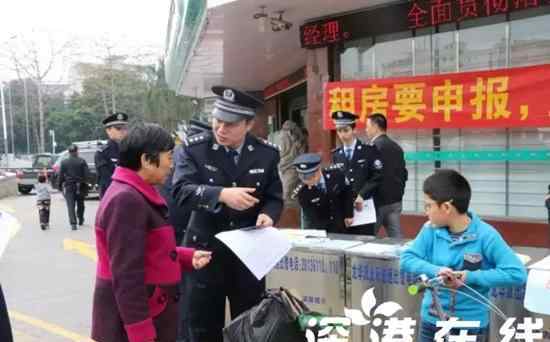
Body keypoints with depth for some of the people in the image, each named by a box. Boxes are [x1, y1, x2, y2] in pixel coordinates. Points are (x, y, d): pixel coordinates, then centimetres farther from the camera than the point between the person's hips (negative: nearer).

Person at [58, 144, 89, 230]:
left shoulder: (64, 162, -2)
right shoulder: (82, 161, -3)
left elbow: (60, 176, -2)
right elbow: (87, 174, -8)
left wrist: (60, 186, 6)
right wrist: (83, 181, 5)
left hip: (68, 187, -1)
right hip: (80, 187, 1)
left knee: (70, 206, -3)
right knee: (80, 204, 19)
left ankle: (73, 224, -15)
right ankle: (80, 220, 34)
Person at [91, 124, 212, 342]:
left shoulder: (138, 195, 11)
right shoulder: (126, 200, -22)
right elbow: (127, 276, -25)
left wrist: (188, 257, 4)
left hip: (150, 312, 10)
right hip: (134, 321, -10)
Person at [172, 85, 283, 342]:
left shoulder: (267, 153, -2)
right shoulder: (194, 149, -9)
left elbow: (274, 197, 4)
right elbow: (181, 190, -21)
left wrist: (268, 214, -18)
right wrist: (221, 194, -35)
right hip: (206, 251, -1)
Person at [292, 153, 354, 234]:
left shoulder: (335, 173, -20)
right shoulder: (302, 193, -22)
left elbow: (348, 191, -2)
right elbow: (312, 217, -19)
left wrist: (349, 215, -2)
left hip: (343, 223, 1)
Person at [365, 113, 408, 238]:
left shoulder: (374, 147, -13)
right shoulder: (397, 147, 11)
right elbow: (404, 174, 14)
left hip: (378, 200, -7)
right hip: (395, 200, 7)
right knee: (395, 236, 6)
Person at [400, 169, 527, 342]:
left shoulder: (485, 235, -17)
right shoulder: (431, 230, -5)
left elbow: (517, 273, -20)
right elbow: (407, 258, -6)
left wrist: (470, 277, -24)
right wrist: (436, 271, -24)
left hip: (471, 325, -3)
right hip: (432, 321, 4)